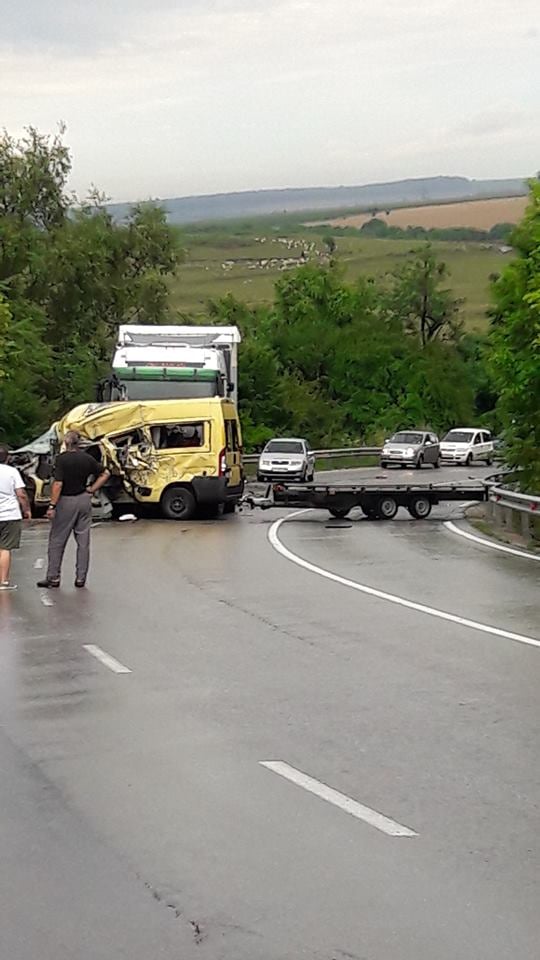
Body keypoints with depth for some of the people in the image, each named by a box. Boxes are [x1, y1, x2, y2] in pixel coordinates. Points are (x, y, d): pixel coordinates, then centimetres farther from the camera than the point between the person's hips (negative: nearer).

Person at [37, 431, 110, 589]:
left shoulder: (61, 459, -13)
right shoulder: (87, 459, 2)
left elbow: (58, 484, -17)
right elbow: (105, 474, 10)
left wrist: (52, 506, -14)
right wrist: (91, 490, 10)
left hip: (66, 501, -4)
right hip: (84, 500, 4)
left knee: (57, 540, 5)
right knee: (83, 541, 8)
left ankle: (53, 577, 7)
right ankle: (81, 578, 9)